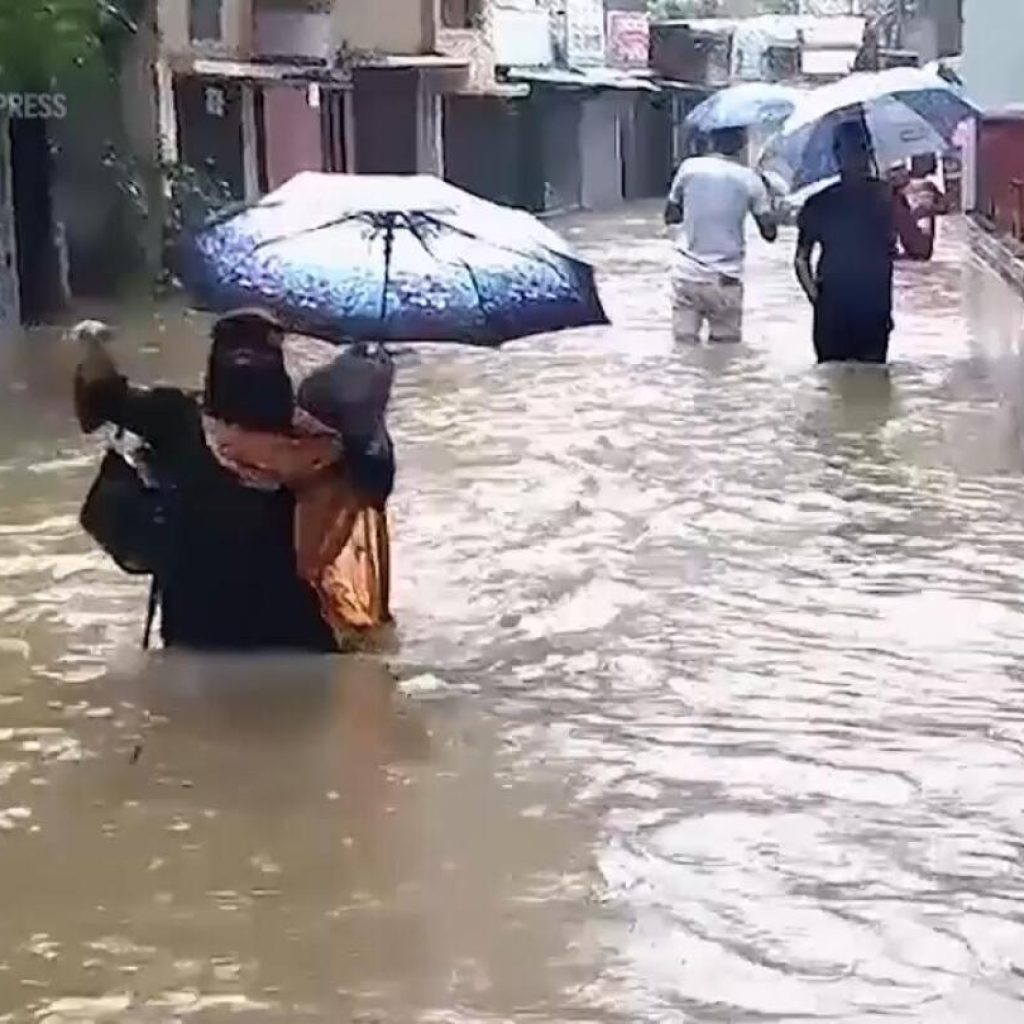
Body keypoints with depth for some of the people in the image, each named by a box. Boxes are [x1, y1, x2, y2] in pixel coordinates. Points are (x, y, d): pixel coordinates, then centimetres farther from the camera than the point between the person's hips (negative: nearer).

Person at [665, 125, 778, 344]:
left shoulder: (690, 167, -2)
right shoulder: (750, 180, -4)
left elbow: (670, 217, 9)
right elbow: (770, 233, 1)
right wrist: (765, 202, 17)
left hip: (687, 275, 1)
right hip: (725, 279, -1)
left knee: (685, 344, 5)